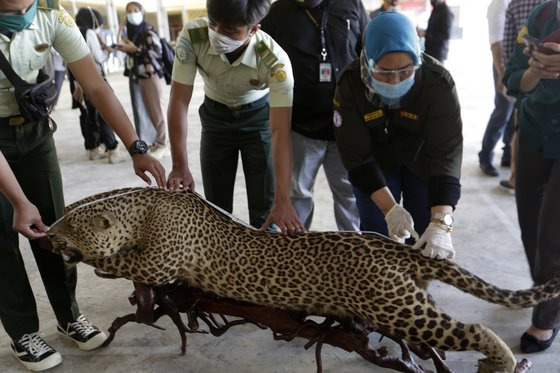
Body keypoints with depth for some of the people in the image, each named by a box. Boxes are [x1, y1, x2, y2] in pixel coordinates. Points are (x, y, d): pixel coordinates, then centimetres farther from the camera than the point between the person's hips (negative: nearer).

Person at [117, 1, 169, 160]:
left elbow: (157, 51, -17)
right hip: (139, 76, 7)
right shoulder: (130, 32, 14)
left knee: (157, 109, -6)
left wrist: (135, 49, -16)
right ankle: (159, 140, 18)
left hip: (152, 74, -7)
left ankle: (162, 145, -2)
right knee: (149, 110, 9)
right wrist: (125, 49, 5)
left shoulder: (148, 30, -7)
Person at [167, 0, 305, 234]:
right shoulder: (192, 37, -30)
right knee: (216, 205, 7)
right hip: (216, 116, 2)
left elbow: (280, 132, -37)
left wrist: (282, 199, -44)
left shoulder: (275, 61, -34)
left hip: (259, 116, -1)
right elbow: (179, 101, -26)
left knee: (264, 205, -2)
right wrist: (180, 167, -33)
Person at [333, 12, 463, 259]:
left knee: (430, 243, 0)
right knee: (376, 236, 3)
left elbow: (446, 153, -32)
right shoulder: (350, 84, -26)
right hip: (374, 161, 1)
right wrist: (390, 208, -31)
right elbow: (356, 156, -23)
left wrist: (441, 223, -42)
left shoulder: (439, 83, -29)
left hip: (424, 161, 0)